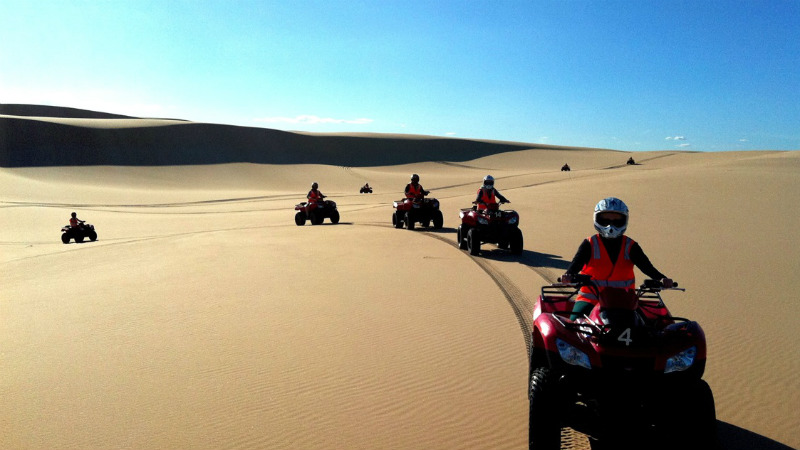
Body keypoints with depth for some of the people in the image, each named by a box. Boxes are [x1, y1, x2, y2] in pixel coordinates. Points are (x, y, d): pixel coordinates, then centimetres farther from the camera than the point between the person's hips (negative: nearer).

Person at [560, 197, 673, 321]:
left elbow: (645, 265, -6)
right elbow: (576, 262, -14)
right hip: (591, 296, -2)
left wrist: (661, 278, -26)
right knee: (576, 320, -24)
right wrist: (569, 275, -37)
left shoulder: (630, 247, 7)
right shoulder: (589, 245, 0)